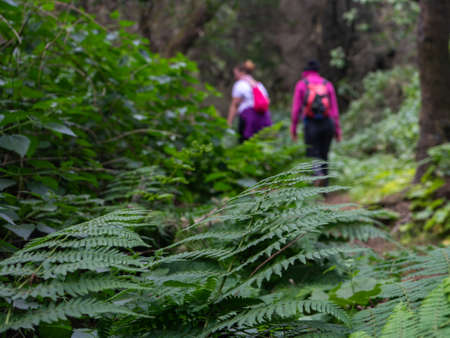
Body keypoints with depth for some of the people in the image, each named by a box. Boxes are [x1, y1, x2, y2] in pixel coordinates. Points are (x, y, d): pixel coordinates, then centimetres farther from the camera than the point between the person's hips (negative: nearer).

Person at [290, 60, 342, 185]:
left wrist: (293, 128, 4)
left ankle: (319, 174, -27)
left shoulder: (301, 84, 4)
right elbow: (334, 109, 5)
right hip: (327, 123, 3)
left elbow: (296, 108, -2)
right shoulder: (327, 84, 9)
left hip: (310, 124, -3)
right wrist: (337, 129, 8)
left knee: (312, 155, 3)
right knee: (323, 155, 12)